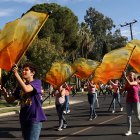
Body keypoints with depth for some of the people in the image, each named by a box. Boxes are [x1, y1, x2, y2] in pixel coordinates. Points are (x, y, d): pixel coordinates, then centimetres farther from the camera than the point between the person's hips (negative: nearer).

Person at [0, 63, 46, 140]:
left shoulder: (37, 82, -6)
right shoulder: (20, 86, 13)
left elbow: (26, 89, -26)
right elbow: (10, 100, 10)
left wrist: (16, 74, -26)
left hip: (35, 118, -7)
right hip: (24, 119, 7)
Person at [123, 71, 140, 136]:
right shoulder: (127, 84, 5)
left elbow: (130, 83, -29)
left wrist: (125, 76, -30)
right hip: (128, 101, 5)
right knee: (128, 116, 0)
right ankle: (129, 131, 4)